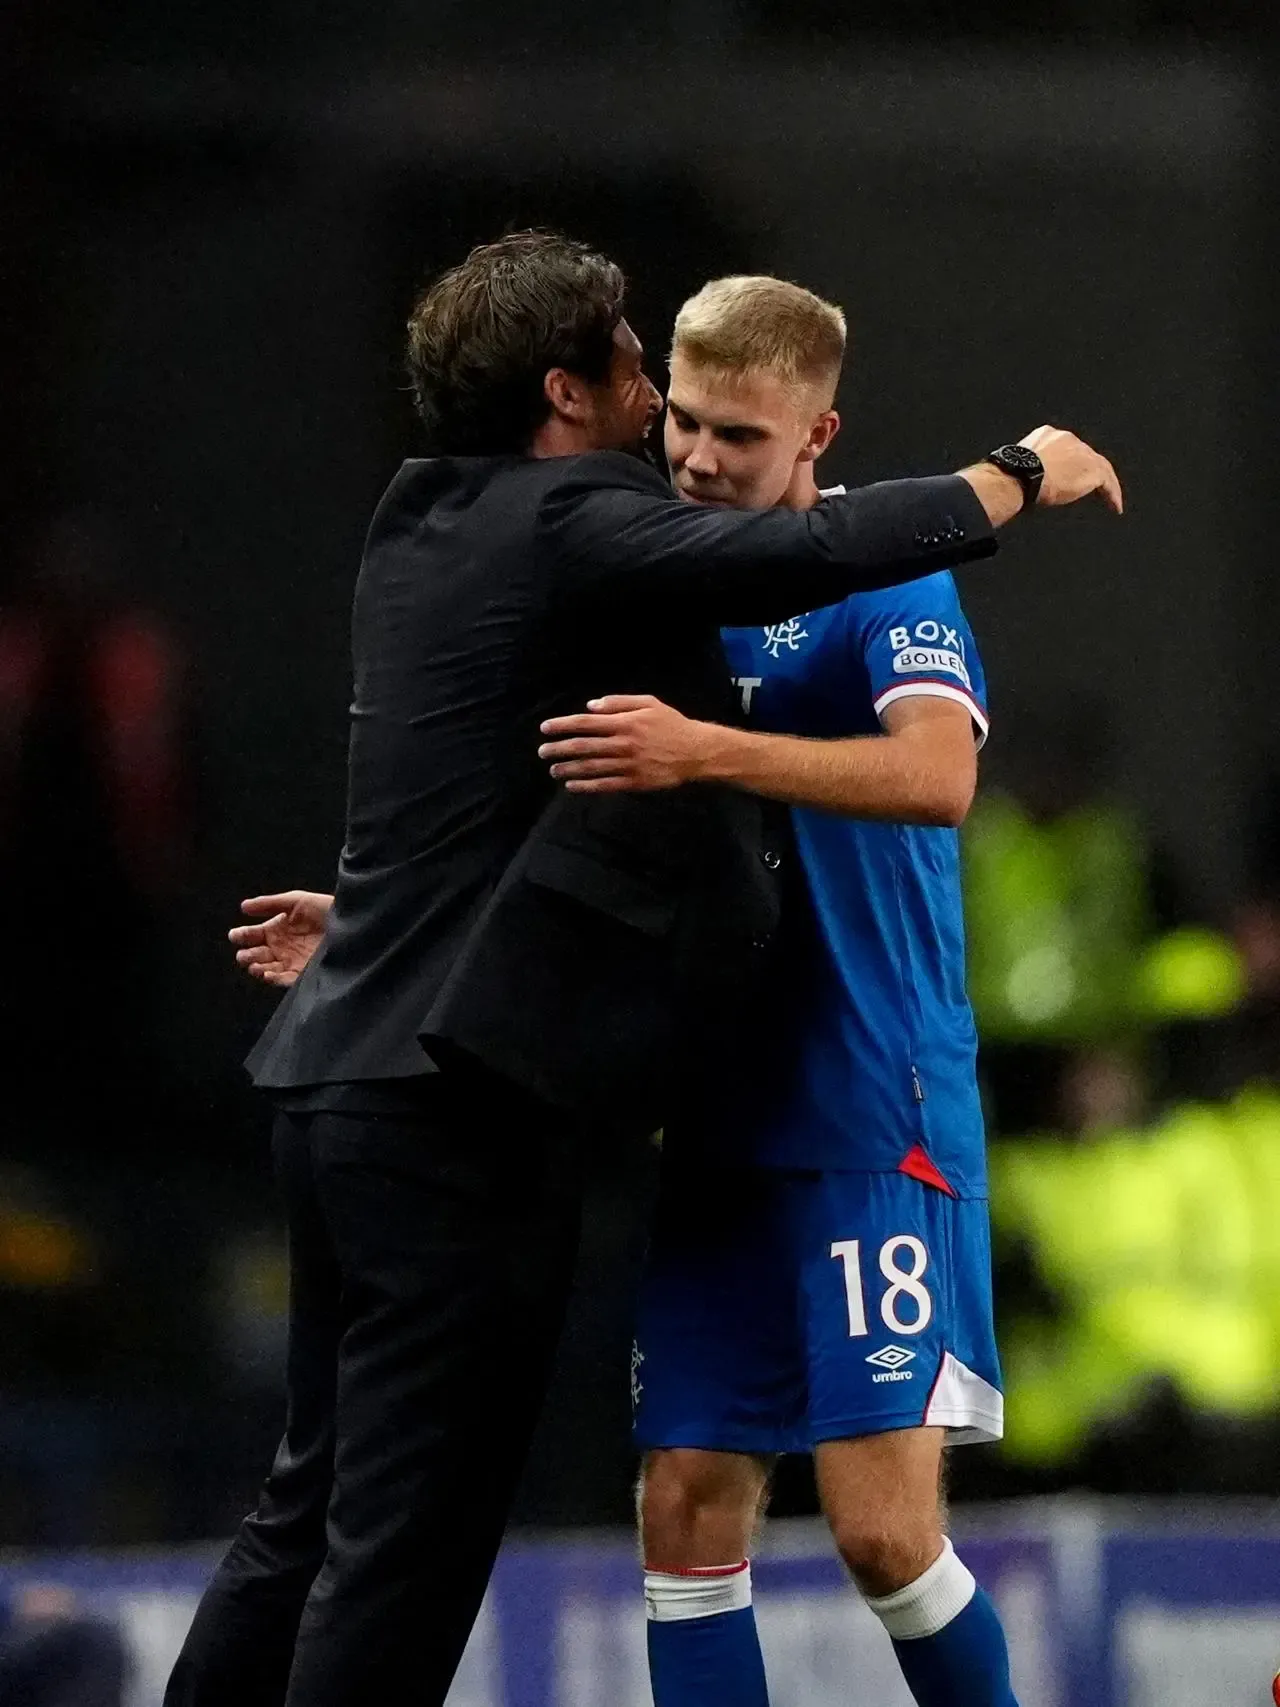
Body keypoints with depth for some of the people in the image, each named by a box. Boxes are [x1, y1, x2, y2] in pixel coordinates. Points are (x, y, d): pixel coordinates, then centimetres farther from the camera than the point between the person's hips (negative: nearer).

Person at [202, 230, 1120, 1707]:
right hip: (459, 1089, -9)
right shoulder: (569, 523, -10)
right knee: (412, 1528, -7)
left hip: (342, 1073, 9)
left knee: (318, 1505, 16)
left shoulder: (421, 524, 15)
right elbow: (799, 558, -21)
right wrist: (1023, 474, -9)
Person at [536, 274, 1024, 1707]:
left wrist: (705, 753, -34)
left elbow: (937, 775, -25)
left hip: (873, 1120, -6)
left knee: (883, 1530, -13)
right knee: (688, 1517, 1)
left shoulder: (883, 578, -5)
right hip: (713, 1132, 6)